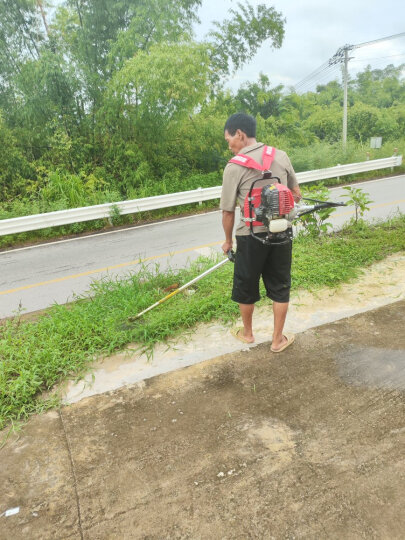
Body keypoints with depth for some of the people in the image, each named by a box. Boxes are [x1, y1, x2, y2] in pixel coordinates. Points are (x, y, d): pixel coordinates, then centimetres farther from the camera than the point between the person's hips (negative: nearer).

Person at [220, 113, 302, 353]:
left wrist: (228, 240, 9)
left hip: (251, 236, -3)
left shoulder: (234, 167, -11)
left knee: (246, 287, 17)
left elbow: (228, 211, -7)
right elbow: (297, 195, 8)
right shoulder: (281, 156, 1)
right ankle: (278, 339, 27)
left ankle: (247, 333, 36)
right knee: (280, 287, 15)